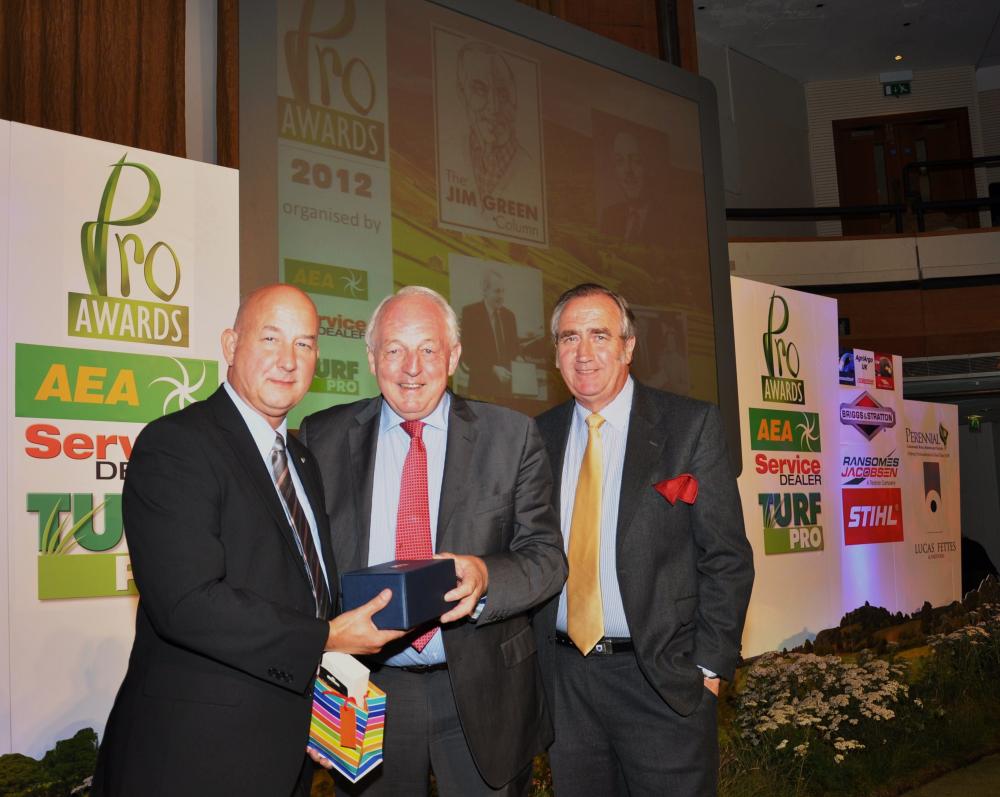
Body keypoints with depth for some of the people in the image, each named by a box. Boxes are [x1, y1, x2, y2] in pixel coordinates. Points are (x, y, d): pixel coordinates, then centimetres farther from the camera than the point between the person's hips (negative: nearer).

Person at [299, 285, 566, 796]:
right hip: (366, 692, 1)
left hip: (481, 692, 0)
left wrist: (484, 577, -24)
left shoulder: (511, 436, -2)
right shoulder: (323, 436, 2)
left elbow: (547, 556, -4)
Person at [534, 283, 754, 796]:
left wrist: (710, 665, -9)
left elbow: (726, 557, -6)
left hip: (662, 677, -3)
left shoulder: (692, 425, -6)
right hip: (563, 676, 4)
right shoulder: (540, 435, 5)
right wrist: (530, 654, 4)